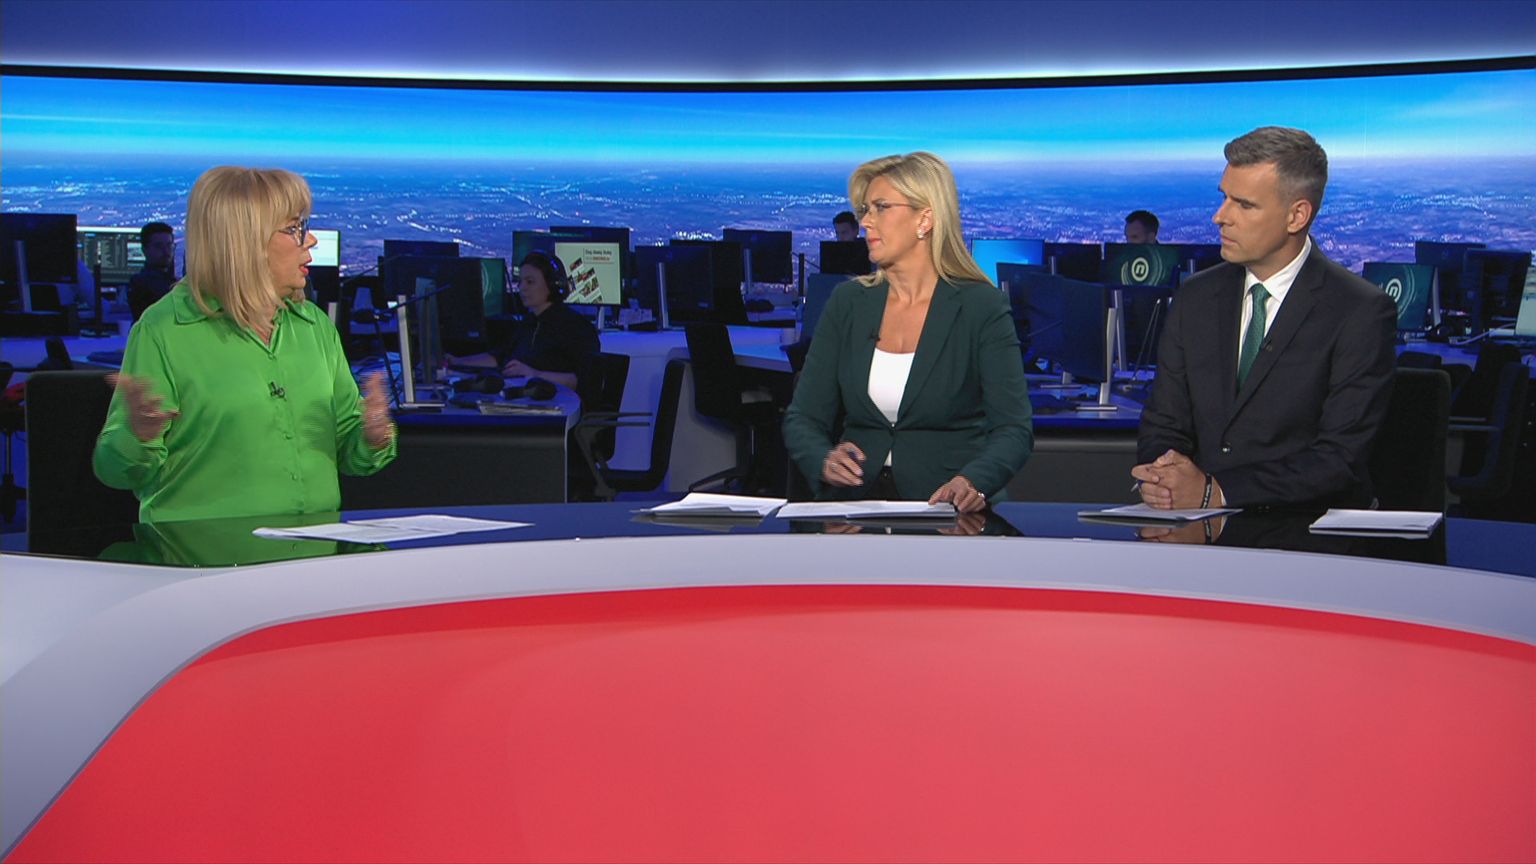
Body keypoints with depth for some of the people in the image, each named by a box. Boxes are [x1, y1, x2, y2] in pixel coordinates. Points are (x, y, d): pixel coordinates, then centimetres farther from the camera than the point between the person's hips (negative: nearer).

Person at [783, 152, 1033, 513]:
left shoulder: (983, 307, -2)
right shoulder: (847, 302, 8)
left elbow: (1014, 429, -9)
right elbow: (802, 418, 6)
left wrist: (973, 482, -29)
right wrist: (825, 461, -17)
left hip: (947, 510, -2)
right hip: (856, 501, 2)